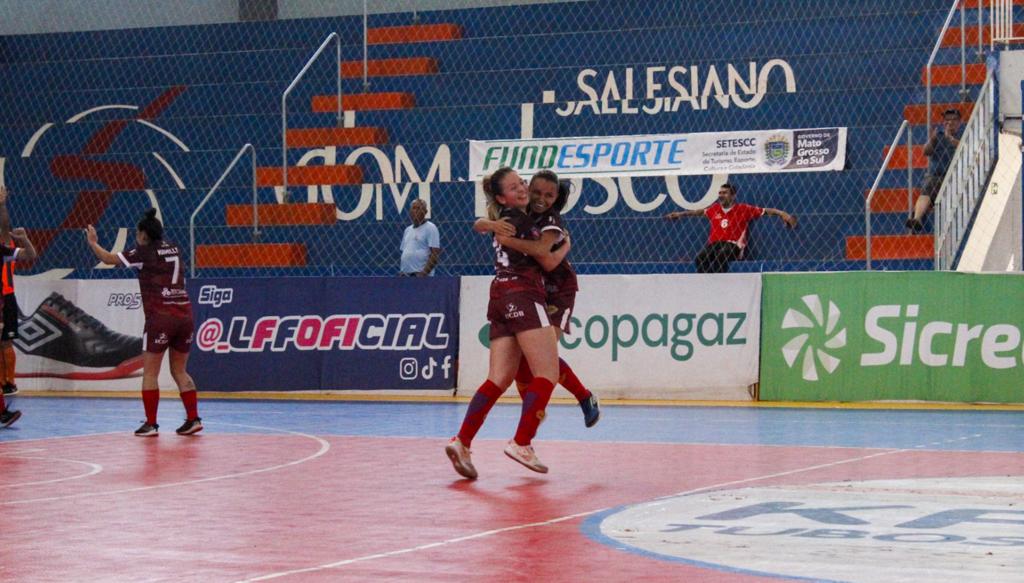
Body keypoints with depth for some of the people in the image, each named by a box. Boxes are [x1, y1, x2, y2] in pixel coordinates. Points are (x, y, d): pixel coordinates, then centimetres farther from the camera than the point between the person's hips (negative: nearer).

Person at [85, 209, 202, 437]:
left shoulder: (145, 253, -3)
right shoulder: (174, 250, 13)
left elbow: (108, 259, 5)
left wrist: (93, 242, 21)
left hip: (160, 317, -6)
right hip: (185, 314, 6)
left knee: (150, 372, 2)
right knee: (179, 370, 13)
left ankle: (151, 424, 0)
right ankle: (193, 419, 7)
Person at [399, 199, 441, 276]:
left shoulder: (430, 228, -3)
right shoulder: (408, 230, 20)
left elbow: (435, 254, -11)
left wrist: (424, 272, -19)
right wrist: (402, 272, 11)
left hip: (420, 275, -7)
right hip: (406, 275, 7)